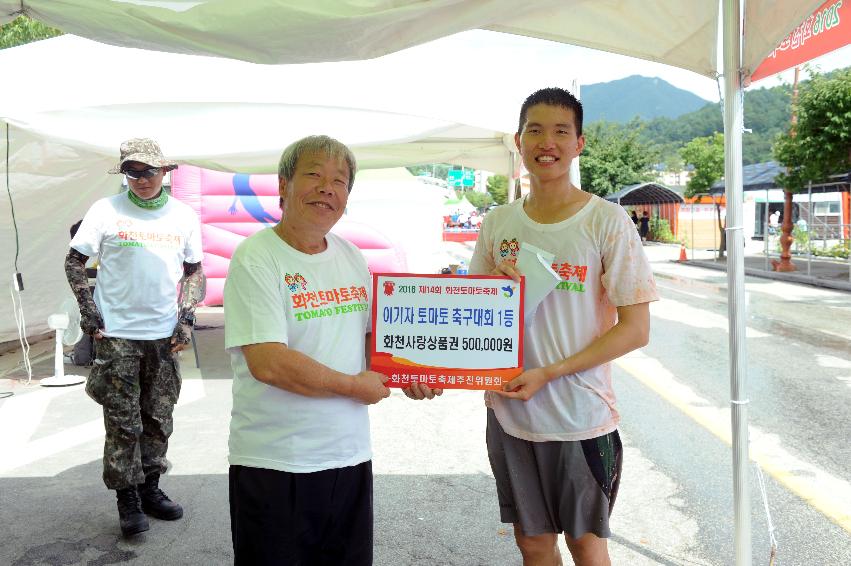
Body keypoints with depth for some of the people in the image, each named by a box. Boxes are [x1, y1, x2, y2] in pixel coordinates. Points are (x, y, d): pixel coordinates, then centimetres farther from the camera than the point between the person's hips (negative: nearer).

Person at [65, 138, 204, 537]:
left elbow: (193, 270, 12)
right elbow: (74, 262, 3)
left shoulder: (184, 216, 5)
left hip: (164, 335, 3)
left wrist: (186, 317, 2)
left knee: (158, 419, 12)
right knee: (123, 423, 2)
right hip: (116, 334, -3)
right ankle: (127, 498, 16)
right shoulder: (106, 210, -2)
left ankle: (150, 488, 27)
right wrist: (87, 309, -7)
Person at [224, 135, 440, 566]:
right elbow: (269, 363, -23)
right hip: (274, 464, -6)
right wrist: (356, 386, -15)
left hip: (350, 456, 6)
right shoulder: (256, 258, -14)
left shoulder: (351, 256, 7)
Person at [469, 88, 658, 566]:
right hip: (508, 411, 4)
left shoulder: (606, 221, -10)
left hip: (580, 417, -4)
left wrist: (549, 373, -18)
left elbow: (636, 328, -12)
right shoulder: (497, 224, 4)